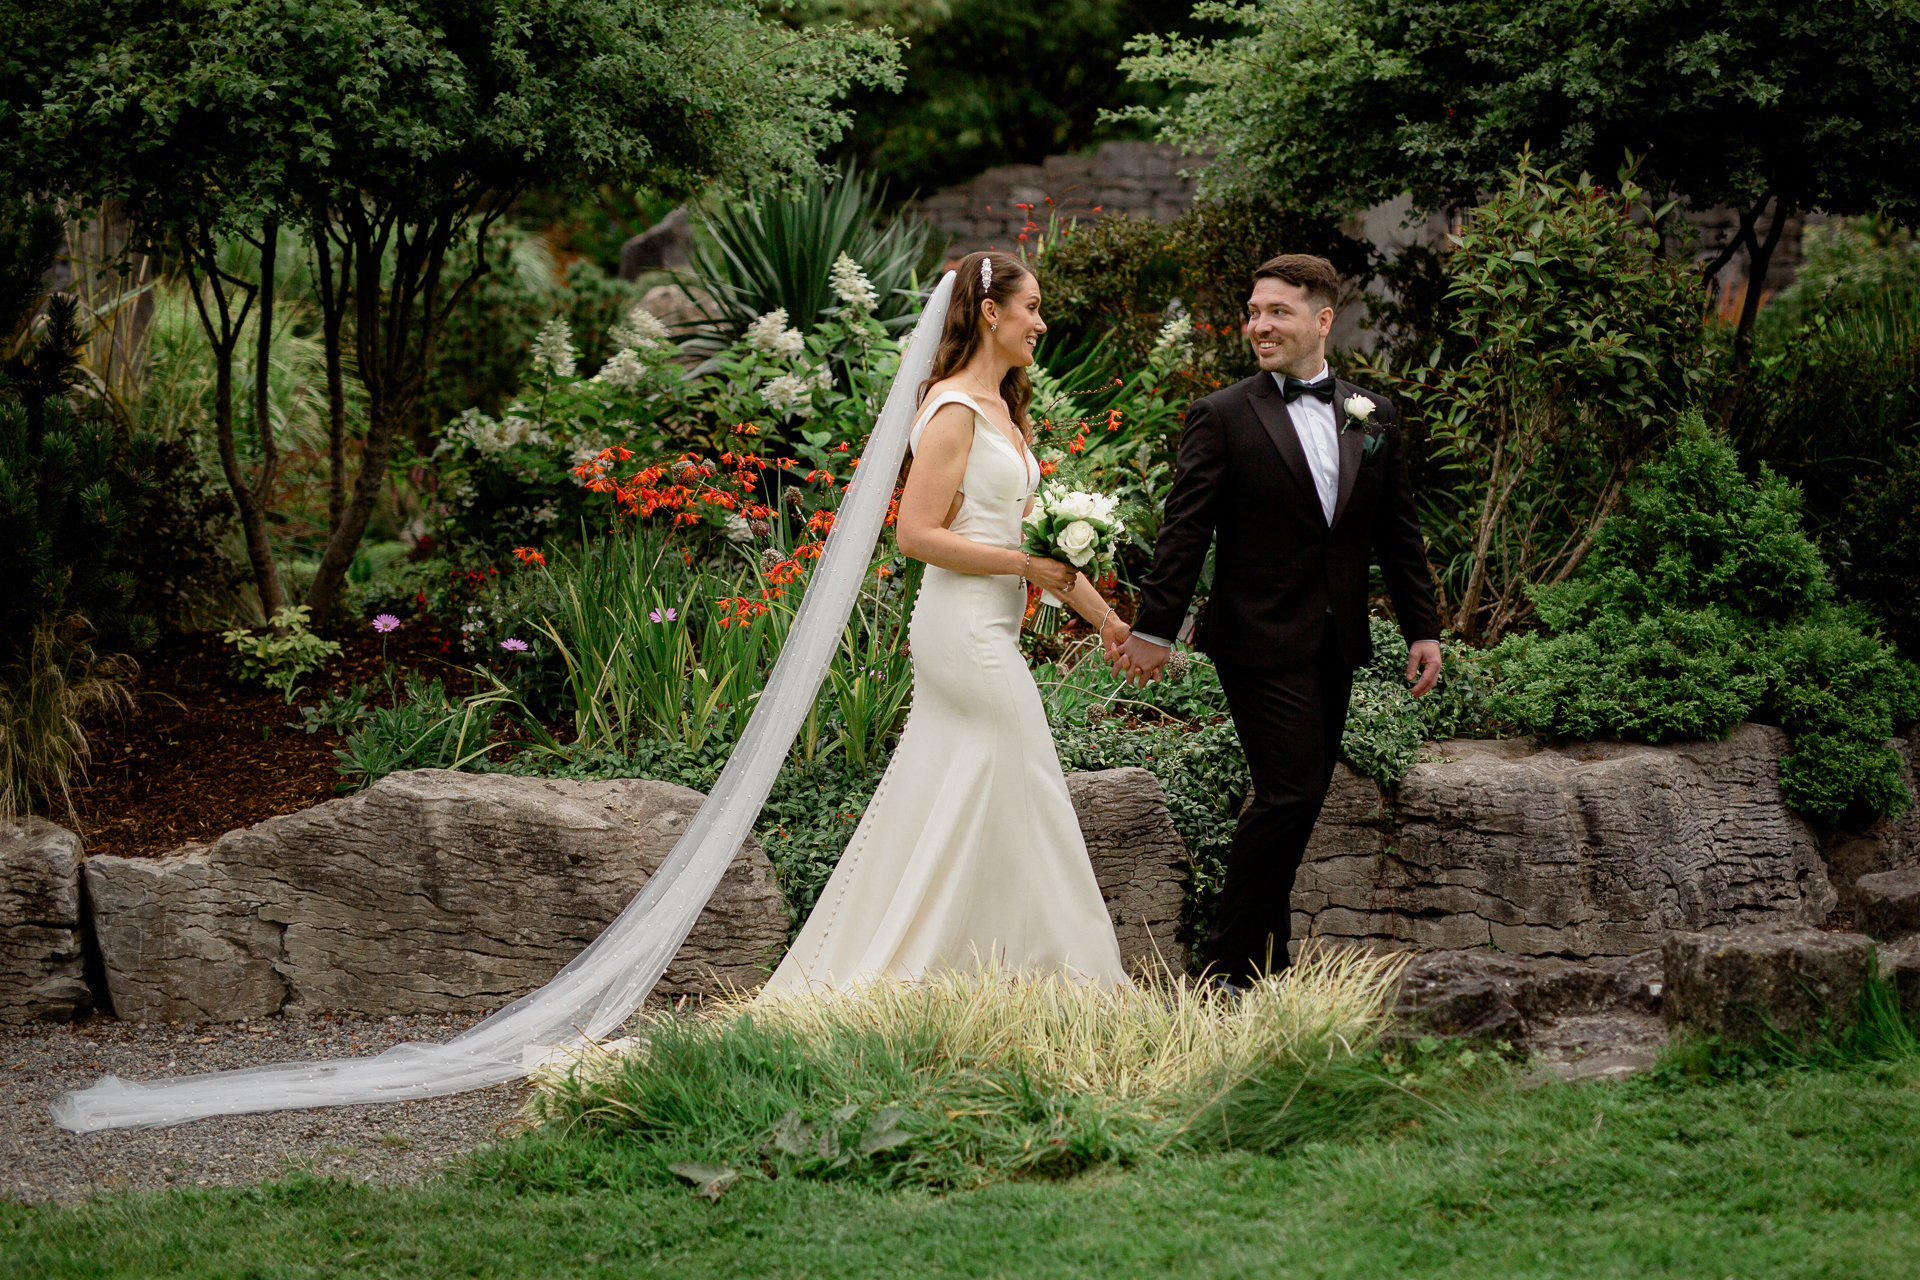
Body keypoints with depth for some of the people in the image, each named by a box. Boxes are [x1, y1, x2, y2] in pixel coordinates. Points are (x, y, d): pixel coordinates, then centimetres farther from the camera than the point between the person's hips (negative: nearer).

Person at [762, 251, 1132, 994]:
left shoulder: (1002, 410, 16)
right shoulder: (955, 411, -13)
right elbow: (918, 535, -17)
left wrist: (1103, 616, 15)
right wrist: (1024, 564, -16)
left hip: (985, 633, 9)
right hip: (967, 630, -9)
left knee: (935, 807, 10)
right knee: (1021, 801, -3)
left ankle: (852, 975, 13)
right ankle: (1059, 966, 5)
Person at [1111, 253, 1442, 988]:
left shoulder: (1372, 416, 10)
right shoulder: (1224, 418, -5)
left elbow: (1397, 532, 14)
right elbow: (1185, 531, -9)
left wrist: (1422, 629, 10)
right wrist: (1155, 629, -14)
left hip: (1333, 647, 6)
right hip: (1261, 643, -6)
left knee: (1298, 800, 10)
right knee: (1288, 795, -12)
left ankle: (1264, 960, 20)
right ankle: (1230, 968, -4)